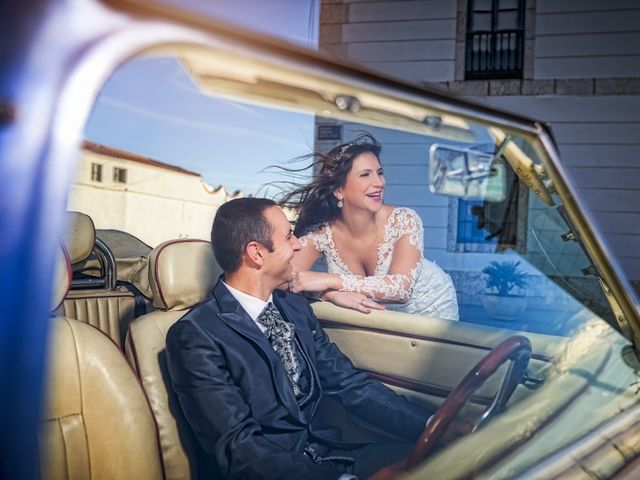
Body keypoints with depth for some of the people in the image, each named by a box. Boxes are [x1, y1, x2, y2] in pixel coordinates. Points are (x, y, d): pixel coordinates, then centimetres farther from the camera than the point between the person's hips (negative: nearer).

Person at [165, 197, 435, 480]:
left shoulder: (295, 307, 8)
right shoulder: (195, 335, -13)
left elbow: (349, 384, 7)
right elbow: (237, 445, -18)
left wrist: (432, 426, -6)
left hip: (326, 453, 6)